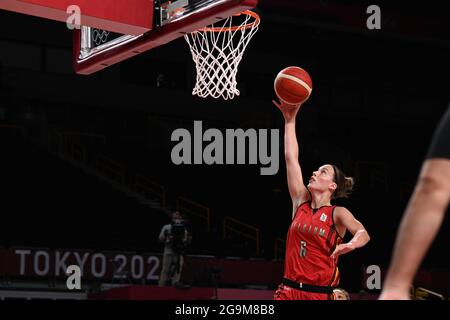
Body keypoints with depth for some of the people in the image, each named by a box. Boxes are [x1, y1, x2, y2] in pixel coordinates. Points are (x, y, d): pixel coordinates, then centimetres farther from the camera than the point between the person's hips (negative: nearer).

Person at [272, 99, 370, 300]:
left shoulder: (338, 213, 0)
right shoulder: (301, 202, 10)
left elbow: (363, 233, -19)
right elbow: (290, 157, 6)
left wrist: (351, 244, -42)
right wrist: (290, 120, 2)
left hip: (321, 293, -3)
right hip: (289, 290, 3)